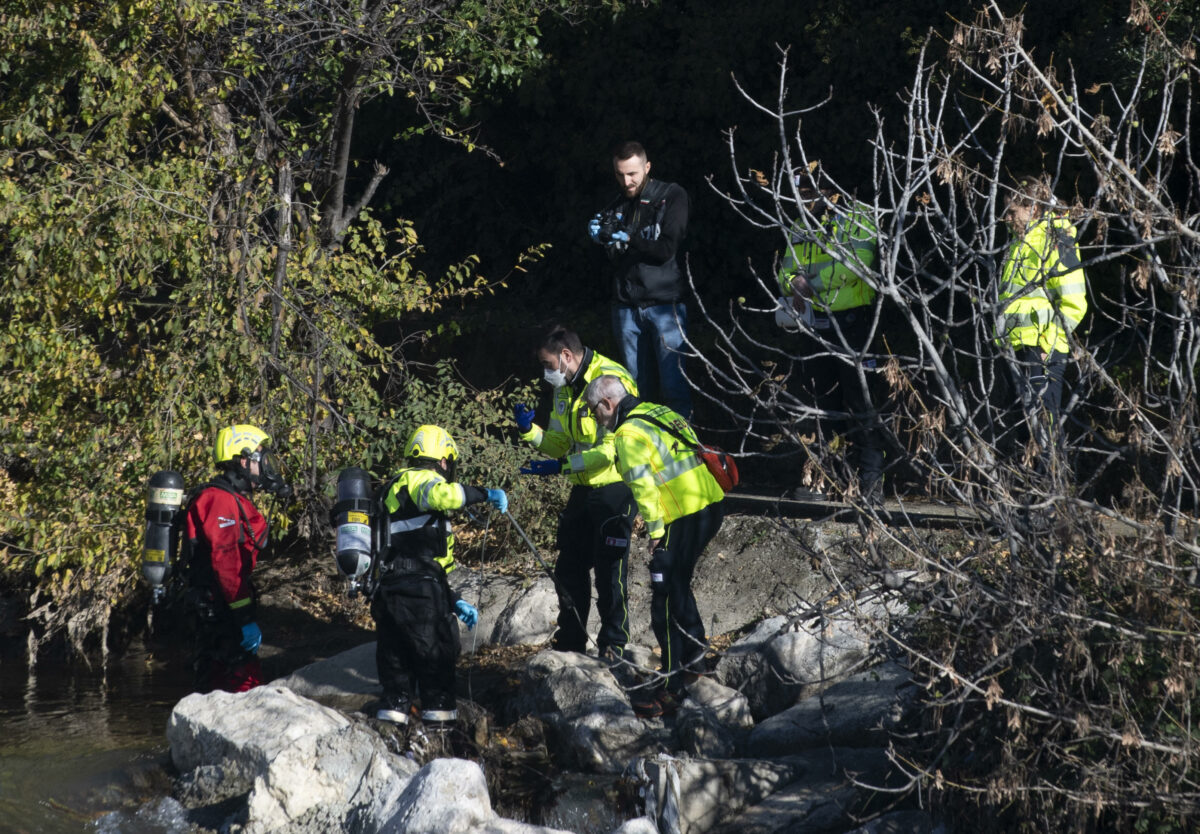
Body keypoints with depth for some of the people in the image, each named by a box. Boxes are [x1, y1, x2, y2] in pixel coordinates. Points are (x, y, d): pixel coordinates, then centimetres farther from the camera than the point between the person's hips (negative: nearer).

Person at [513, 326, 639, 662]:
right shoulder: (565, 389, 10)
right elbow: (557, 444, 14)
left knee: (609, 570, -5)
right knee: (569, 568, 10)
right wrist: (529, 431, -5)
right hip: (583, 491, 8)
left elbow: (612, 449, -23)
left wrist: (561, 467, -25)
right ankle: (570, 643, 21)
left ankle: (613, 644, 5)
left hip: (615, 487, -8)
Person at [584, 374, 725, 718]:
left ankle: (670, 688, 0)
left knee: (666, 598, -2)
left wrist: (656, 533, -14)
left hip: (687, 516, -9)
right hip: (713, 505, 9)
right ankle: (694, 654, 36)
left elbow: (644, 487, -18)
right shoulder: (659, 412, 17)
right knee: (677, 583, 26)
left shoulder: (629, 434, -10)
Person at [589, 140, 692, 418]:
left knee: (673, 385, -9)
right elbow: (615, 262, 11)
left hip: (664, 304, -4)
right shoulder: (616, 207, 12)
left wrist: (628, 238, -22)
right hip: (627, 307, 4)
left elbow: (667, 249, -10)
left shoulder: (672, 196, -1)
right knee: (637, 387, 5)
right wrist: (603, 238, -9)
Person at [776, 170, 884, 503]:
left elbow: (858, 263, -22)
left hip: (853, 322, -7)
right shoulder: (801, 227, 15)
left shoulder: (858, 218, -7)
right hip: (816, 323, 7)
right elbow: (787, 271, 14)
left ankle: (871, 481, -6)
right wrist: (795, 286, -10)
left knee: (860, 402, -8)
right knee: (821, 400, 10)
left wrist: (811, 283, -18)